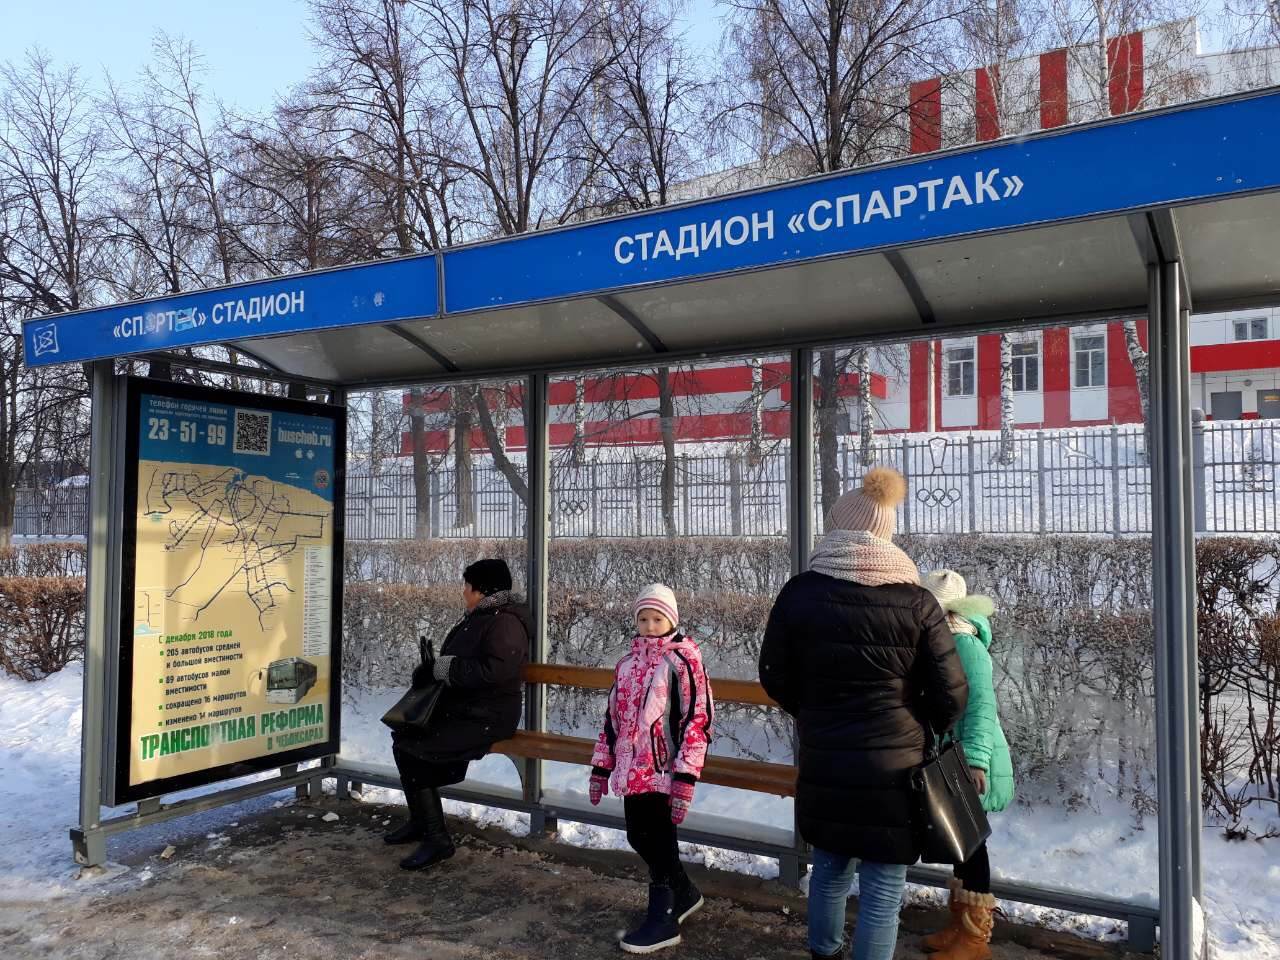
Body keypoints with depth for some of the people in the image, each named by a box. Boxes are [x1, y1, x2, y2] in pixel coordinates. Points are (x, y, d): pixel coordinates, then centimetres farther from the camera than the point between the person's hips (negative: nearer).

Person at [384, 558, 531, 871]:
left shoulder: (505, 622, -17)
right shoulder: (480, 616, 13)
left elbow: (494, 671, -29)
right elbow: (458, 661, 19)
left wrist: (442, 668, -22)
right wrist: (432, 667, -2)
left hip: (487, 719, -10)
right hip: (461, 709, 10)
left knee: (412, 750, -19)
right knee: (403, 735, 6)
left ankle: (436, 839, -8)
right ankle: (421, 821, 20)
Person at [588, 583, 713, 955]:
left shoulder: (684, 660, -9)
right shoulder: (628, 663, 12)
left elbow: (697, 721, -13)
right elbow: (613, 717, 17)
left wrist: (685, 779, -18)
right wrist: (601, 767, 15)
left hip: (663, 771, -7)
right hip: (632, 770, 7)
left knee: (657, 840, -1)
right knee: (638, 836, 13)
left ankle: (664, 917, 16)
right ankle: (684, 893, 34)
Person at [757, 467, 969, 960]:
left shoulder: (799, 593, -5)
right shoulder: (917, 602, -9)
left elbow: (775, 678, 3)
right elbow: (951, 695, -5)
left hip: (823, 764, 3)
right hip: (894, 769, -3)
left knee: (830, 868, 24)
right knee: (882, 891, 9)